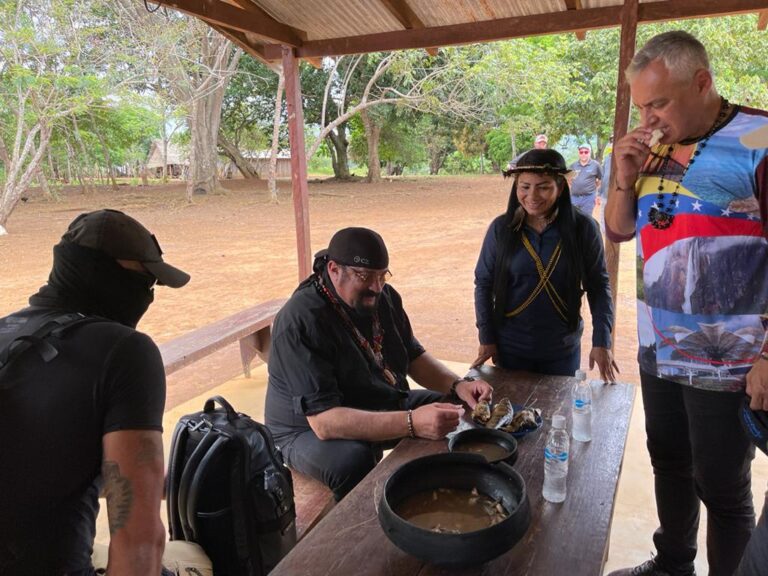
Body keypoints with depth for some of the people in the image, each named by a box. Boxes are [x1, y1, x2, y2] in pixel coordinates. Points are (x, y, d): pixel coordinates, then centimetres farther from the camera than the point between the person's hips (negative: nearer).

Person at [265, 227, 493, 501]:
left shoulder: (384, 297, -5)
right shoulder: (300, 321, -29)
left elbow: (414, 356, 6)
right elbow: (322, 421, -35)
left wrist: (457, 384, -14)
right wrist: (411, 423, -44)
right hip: (309, 429, -7)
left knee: (460, 415, 4)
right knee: (355, 463, -38)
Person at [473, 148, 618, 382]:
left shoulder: (583, 228, -10)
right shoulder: (501, 228, -8)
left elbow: (599, 286, -3)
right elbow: (484, 283, -1)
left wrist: (602, 341, -8)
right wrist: (486, 337, -3)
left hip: (563, 349, 0)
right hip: (509, 347, 1)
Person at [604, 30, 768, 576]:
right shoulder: (654, 150, 6)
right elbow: (617, 230, 13)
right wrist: (625, 177, -5)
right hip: (658, 351, 6)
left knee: (721, 485, 9)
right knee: (669, 465, 21)